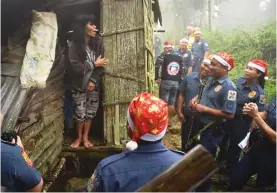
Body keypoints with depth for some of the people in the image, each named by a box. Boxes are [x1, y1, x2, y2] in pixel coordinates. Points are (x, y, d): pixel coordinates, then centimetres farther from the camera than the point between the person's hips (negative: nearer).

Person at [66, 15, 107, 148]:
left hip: (93, 85, 4)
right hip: (79, 85, -3)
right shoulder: (73, 45, -14)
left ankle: (85, 137, 27)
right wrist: (94, 64, -15)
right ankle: (79, 137, 28)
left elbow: (100, 64, -5)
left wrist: (94, 80, -17)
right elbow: (75, 67, -20)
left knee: (91, 111, 9)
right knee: (80, 112, 4)